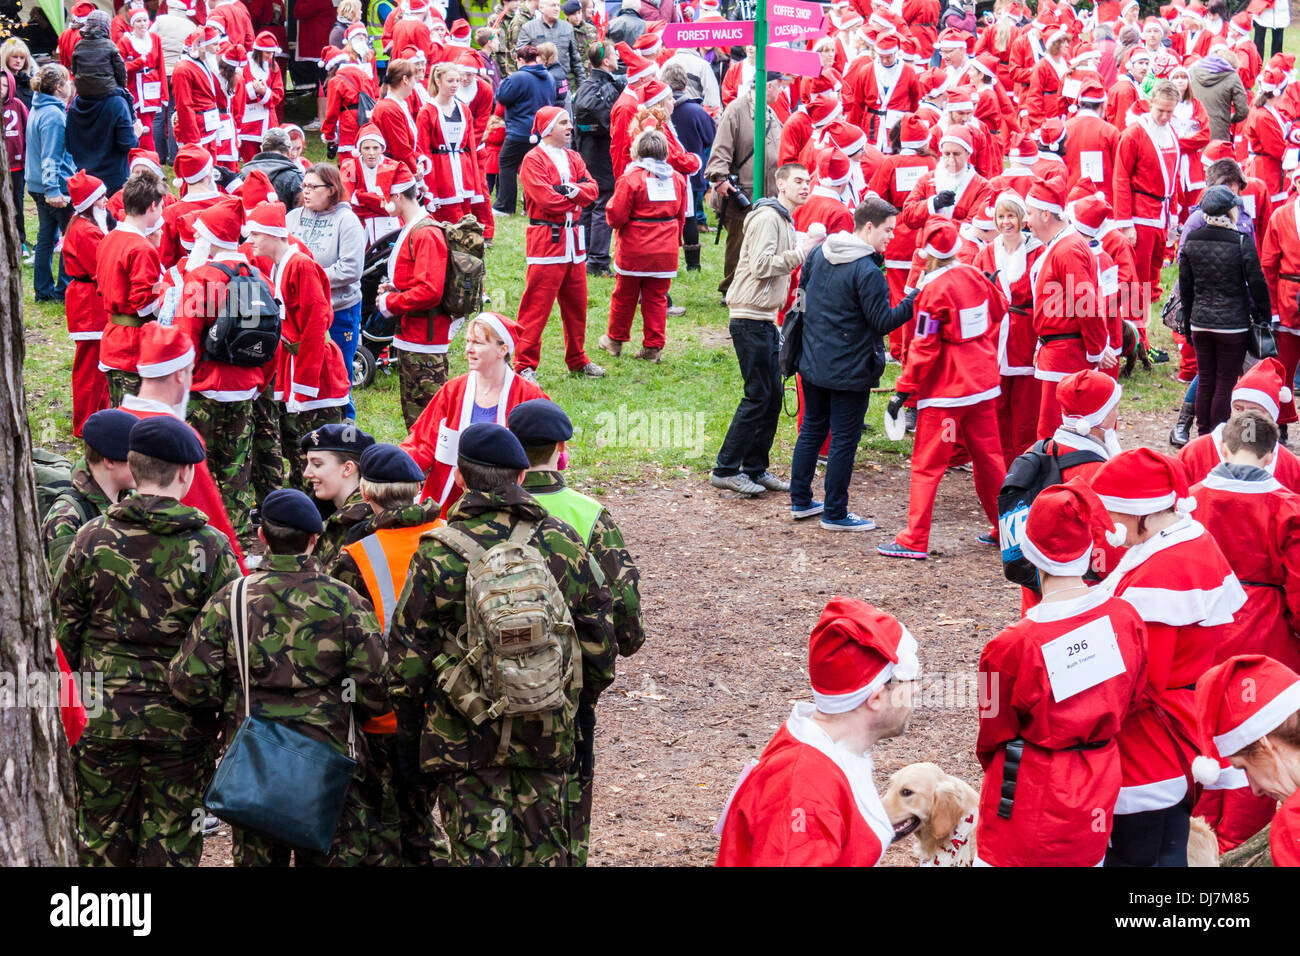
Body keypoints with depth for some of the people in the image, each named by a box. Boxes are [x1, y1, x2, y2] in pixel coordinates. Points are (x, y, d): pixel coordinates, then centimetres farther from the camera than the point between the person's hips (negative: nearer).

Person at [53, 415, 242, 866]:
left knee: (102, 835, 13)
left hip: (103, 717, 1)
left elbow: (65, 625, 3)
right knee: (171, 840, 8)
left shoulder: (91, 540, -5)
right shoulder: (210, 547, -10)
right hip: (181, 722, -1)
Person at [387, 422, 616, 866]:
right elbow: (599, 641, 7)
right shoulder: (565, 542, 0)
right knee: (545, 852, 14)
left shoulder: (438, 553, -9)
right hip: (550, 734, 3)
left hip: (465, 737, -3)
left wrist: (408, 738, 5)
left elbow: (407, 658, -5)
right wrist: (579, 704, 20)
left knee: (479, 852, 3)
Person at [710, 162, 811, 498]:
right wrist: (799, 254, -21)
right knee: (757, 397, -7)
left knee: (773, 395, 10)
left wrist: (805, 253, 10)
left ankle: (756, 469, 16)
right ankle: (726, 469, -1)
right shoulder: (767, 218, -13)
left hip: (766, 321, 10)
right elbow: (760, 266, -23)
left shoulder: (785, 221, 19)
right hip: (750, 319, -10)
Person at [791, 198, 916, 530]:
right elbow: (882, 322, -18)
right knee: (843, 440, 2)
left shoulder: (819, 252, 2)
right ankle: (835, 514, 9)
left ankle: (800, 501, 27)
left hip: (812, 363, 8)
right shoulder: (868, 272, -21)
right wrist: (914, 301, -15)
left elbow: (803, 287, 17)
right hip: (849, 371, -8)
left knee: (812, 429, 19)